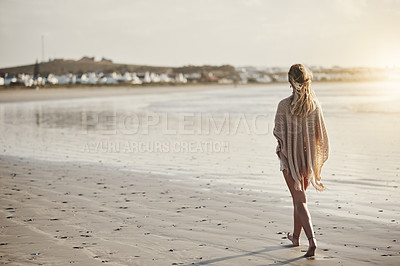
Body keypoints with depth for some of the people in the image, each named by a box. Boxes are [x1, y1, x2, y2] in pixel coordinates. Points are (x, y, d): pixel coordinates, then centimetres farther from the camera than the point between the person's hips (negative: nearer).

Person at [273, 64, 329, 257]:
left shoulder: (284, 105, -14)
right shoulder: (315, 105, -4)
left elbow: (278, 133, -10)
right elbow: (320, 134, -1)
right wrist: (318, 161, 8)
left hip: (290, 156, -4)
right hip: (309, 156, 4)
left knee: (299, 200, -2)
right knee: (298, 196, 21)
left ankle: (311, 239, -18)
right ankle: (296, 236, 35)